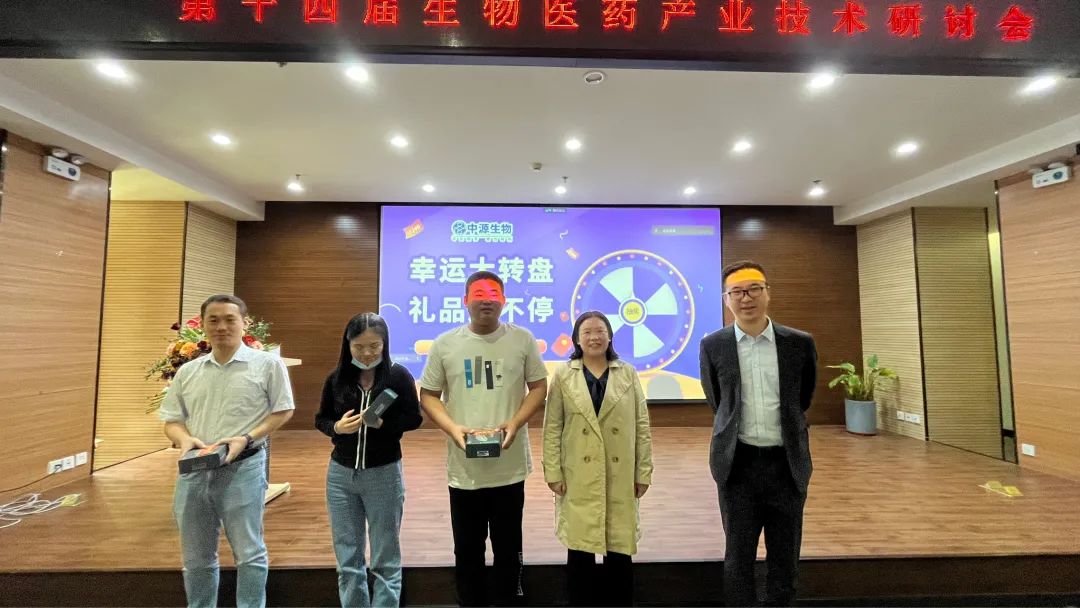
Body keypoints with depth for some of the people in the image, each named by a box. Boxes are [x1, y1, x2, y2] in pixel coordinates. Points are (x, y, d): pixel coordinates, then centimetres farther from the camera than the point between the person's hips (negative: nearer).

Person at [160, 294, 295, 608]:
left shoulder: (268, 364, -5)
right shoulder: (187, 371, 10)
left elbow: (283, 411, -2)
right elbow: (172, 420, 13)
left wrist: (246, 438, -15)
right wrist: (185, 440, -9)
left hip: (243, 468, -5)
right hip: (194, 471, 5)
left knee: (249, 554, 3)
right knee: (196, 557, 19)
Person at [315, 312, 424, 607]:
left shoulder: (398, 375, -11)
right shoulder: (336, 378, -2)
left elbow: (414, 418, -7)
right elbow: (320, 419, 6)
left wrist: (383, 423, -24)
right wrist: (337, 427, -16)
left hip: (384, 474, -3)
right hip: (341, 474, 3)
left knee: (385, 560, 11)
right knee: (347, 559, 16)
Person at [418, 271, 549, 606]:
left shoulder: (522, 339, -1)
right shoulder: (445, 343, 0)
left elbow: (539, 386, 2)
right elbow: (428, 395, 4)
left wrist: (515, 423, -13)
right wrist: (452, 427, -13)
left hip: (509, 466, 0)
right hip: (464, 468, 1)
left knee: (508, 547, 18)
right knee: (467, 549, 18)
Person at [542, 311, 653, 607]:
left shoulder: (628, 374, 3)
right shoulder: (563, 376, -1)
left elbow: (642, 426, 4)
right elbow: (552, 429, 0)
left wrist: (644, 472, 1)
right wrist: (553, 473, -4)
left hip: (620, 478, 1)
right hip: (578, 479, -1)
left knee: (620, 548, 12)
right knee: (579, 548, 10)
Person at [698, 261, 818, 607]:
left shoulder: (800, 344, -3)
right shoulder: (713, 346, -4)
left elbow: (802, 399, 14)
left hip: (787, 463, 1)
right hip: (738, 463, -1)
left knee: (785, 561, 15)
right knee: (738, 559, 11)